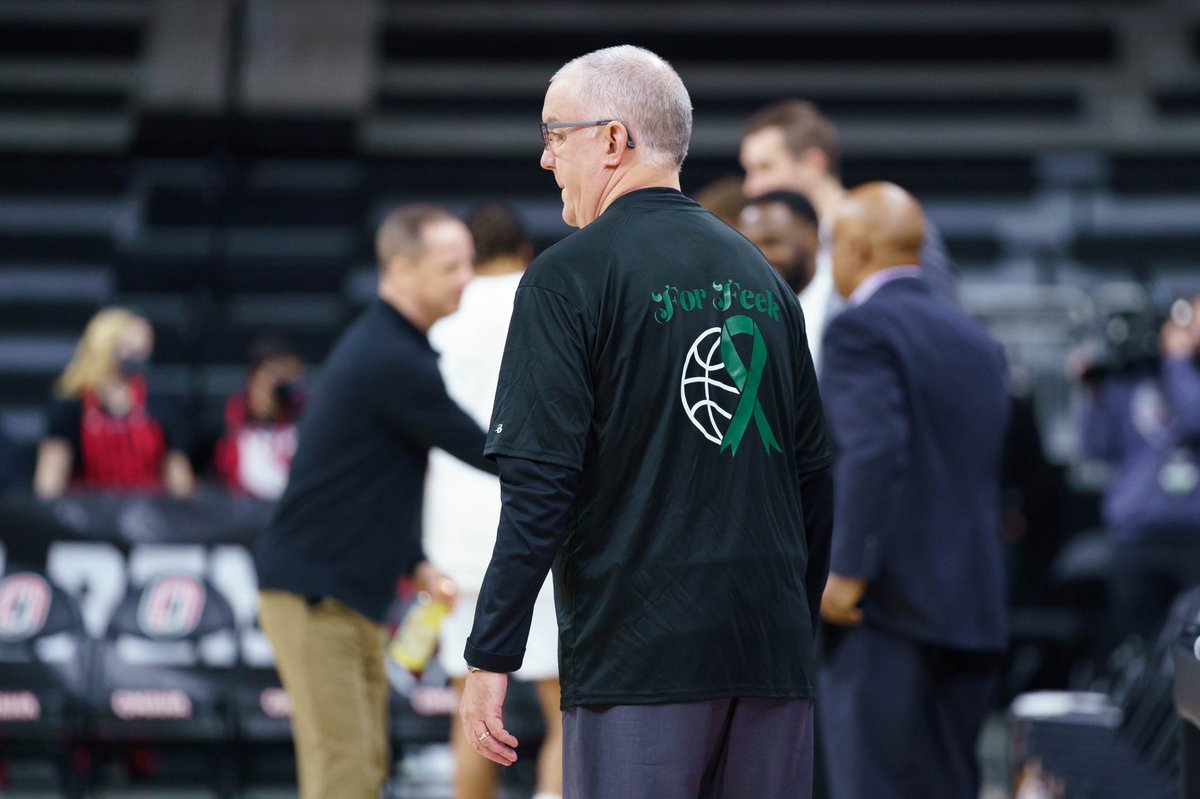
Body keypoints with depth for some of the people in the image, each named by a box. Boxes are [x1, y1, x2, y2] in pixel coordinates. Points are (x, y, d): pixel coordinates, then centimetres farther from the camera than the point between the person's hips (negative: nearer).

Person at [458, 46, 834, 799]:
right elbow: (815, 476, 17)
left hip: (639, 654, -6)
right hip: (771, 653, 6)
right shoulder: (761, 276, 14)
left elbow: (540, 488, -11)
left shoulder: (570, 277, -4)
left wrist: (492, 659, -8)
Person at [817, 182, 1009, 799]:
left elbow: (872, 450, -22)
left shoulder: (862, 329, -9)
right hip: (973, 610, 8)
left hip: (886, 609, -8)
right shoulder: (977, 342, 17)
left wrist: (848, 573, -18)